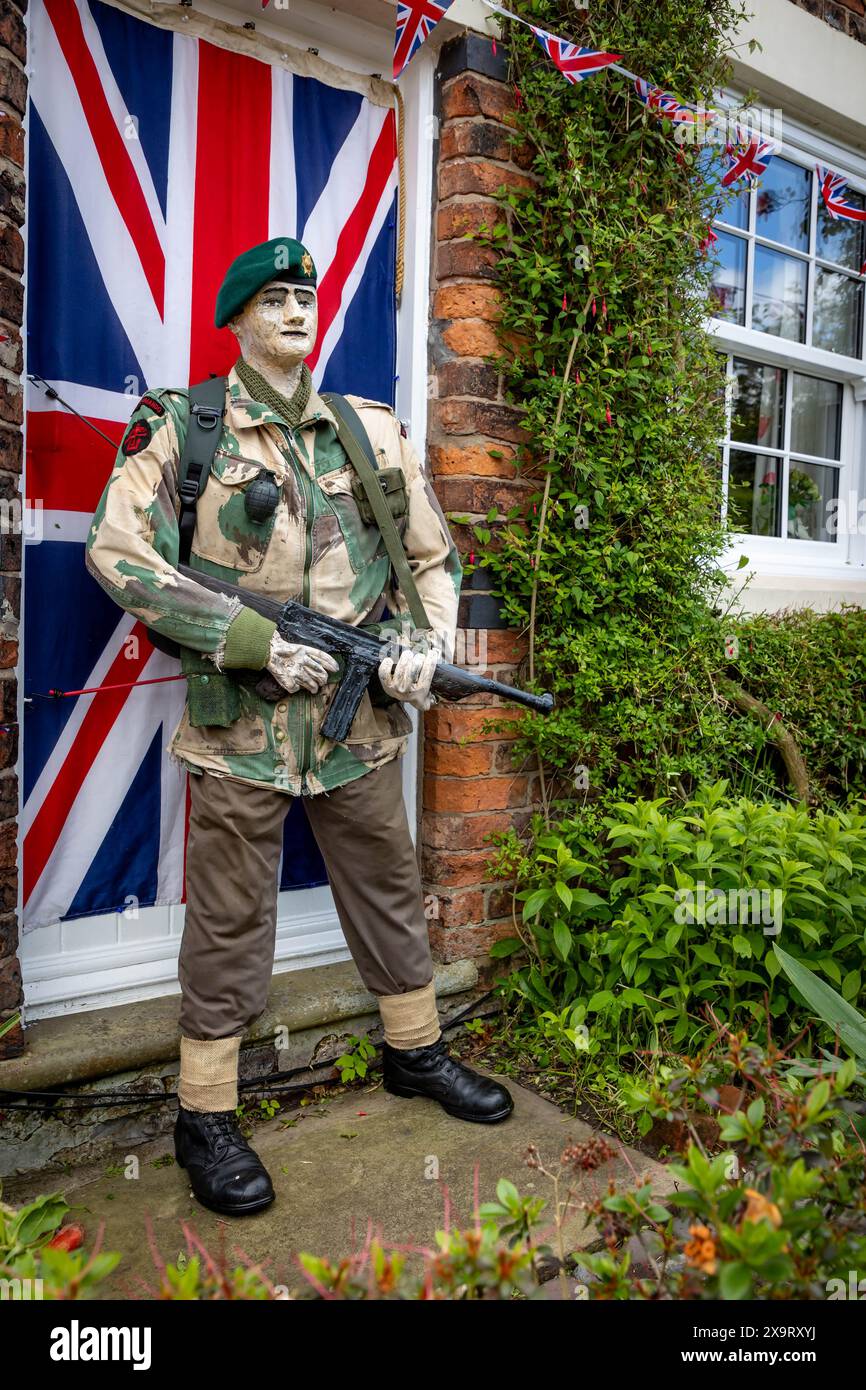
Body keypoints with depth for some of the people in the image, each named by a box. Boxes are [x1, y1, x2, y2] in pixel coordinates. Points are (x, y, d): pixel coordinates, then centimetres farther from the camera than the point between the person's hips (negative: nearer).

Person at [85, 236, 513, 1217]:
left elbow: (435, 556, 15)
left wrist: (430, 641, -6)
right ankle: (205, 1116, 22)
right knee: (229, 921, 5)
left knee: (390, 889, 17)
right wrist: (260, 643, -18)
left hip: (359, 717, 4)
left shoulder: (373, 431, 9)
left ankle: (414, 1051, 38)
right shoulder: (183, 425, -3)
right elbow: (115, 552, -12)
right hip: (241, 723, -4)